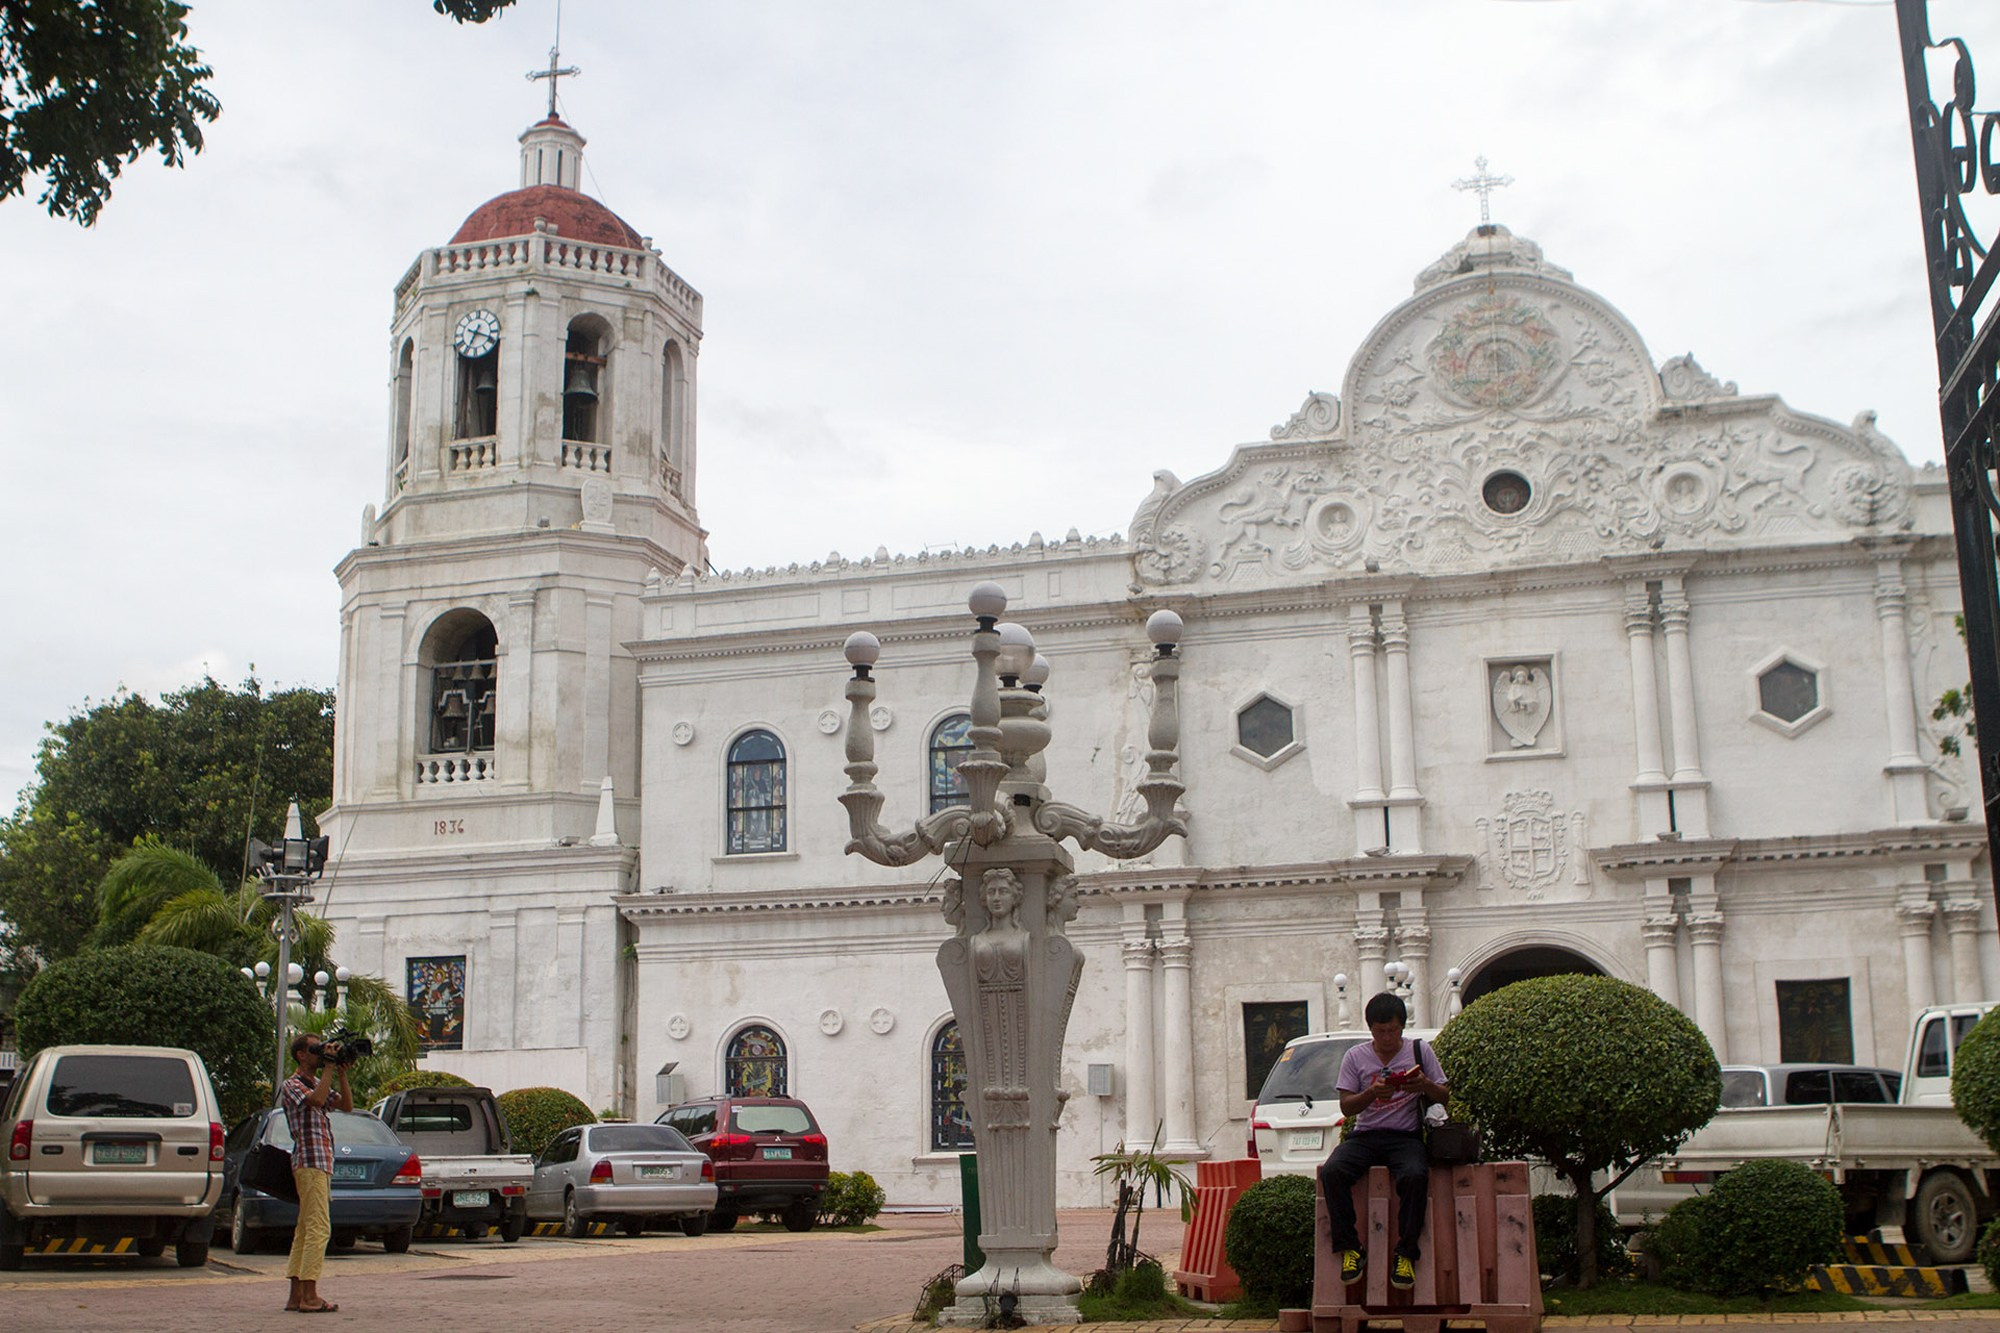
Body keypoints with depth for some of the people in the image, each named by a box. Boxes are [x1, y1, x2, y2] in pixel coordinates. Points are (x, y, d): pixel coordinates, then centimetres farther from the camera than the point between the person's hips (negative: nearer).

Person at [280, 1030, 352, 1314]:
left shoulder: (319, 1084, 21)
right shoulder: (293, 1085, -6)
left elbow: (346, 1105, 15)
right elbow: (317, 1100, -25)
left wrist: (342, 1075, 4)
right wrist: (329, 1068, -17)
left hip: (321, 1162, 10)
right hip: (310, 1161, -10)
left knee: (305, 1229, 9)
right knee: (319, 1228, -14)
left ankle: (297, 1295, 11)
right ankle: (309, 1296, -15)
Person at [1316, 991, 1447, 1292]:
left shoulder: (1419, 1052, 10)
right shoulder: (1355, 1056, 10)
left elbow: (1443, 1098, 10)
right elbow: (1346, 1107, 4)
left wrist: (1426, 1086, -13)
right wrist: (1371, 1094, -16)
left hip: (1406, 1136, -1)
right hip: (1364, 1135, 1)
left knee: (1415, 1175, -35)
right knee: (1331, 1172, -28)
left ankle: (1406, 1254, -22)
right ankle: (1349, 1248, -17)